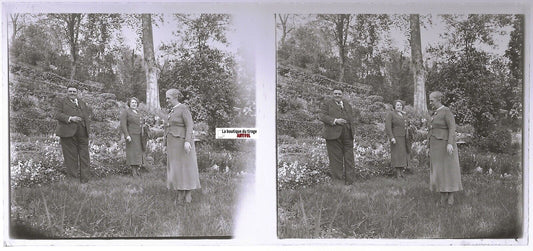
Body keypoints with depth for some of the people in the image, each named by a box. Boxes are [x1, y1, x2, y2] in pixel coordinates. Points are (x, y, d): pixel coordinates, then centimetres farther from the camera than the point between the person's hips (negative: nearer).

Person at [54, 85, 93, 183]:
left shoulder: (81, 102, 21)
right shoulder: (61, 101, 7)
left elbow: (89, 110, 36)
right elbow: (56, 114, -5)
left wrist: (87, 120, 17)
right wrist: (70, 118, -17)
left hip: (82, 133, 4)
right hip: (68, 133, -4)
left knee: (84, 155, 2)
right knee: (71, 156, -1)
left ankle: (85, 178, 6)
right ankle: (73, 177, 5)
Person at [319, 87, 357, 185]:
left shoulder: (347, 104, 20)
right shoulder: (327, 103, 5)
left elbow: (351, 116, 28)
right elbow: (321, 116, -6)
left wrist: (352, 126, 11)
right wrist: (335, 121, -17)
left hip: (347, 135, 5)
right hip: (334, 135, -5)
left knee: (349, 158, 3)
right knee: (336, 158, -3)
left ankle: (349, 181, 7)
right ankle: (338, 180, 2)